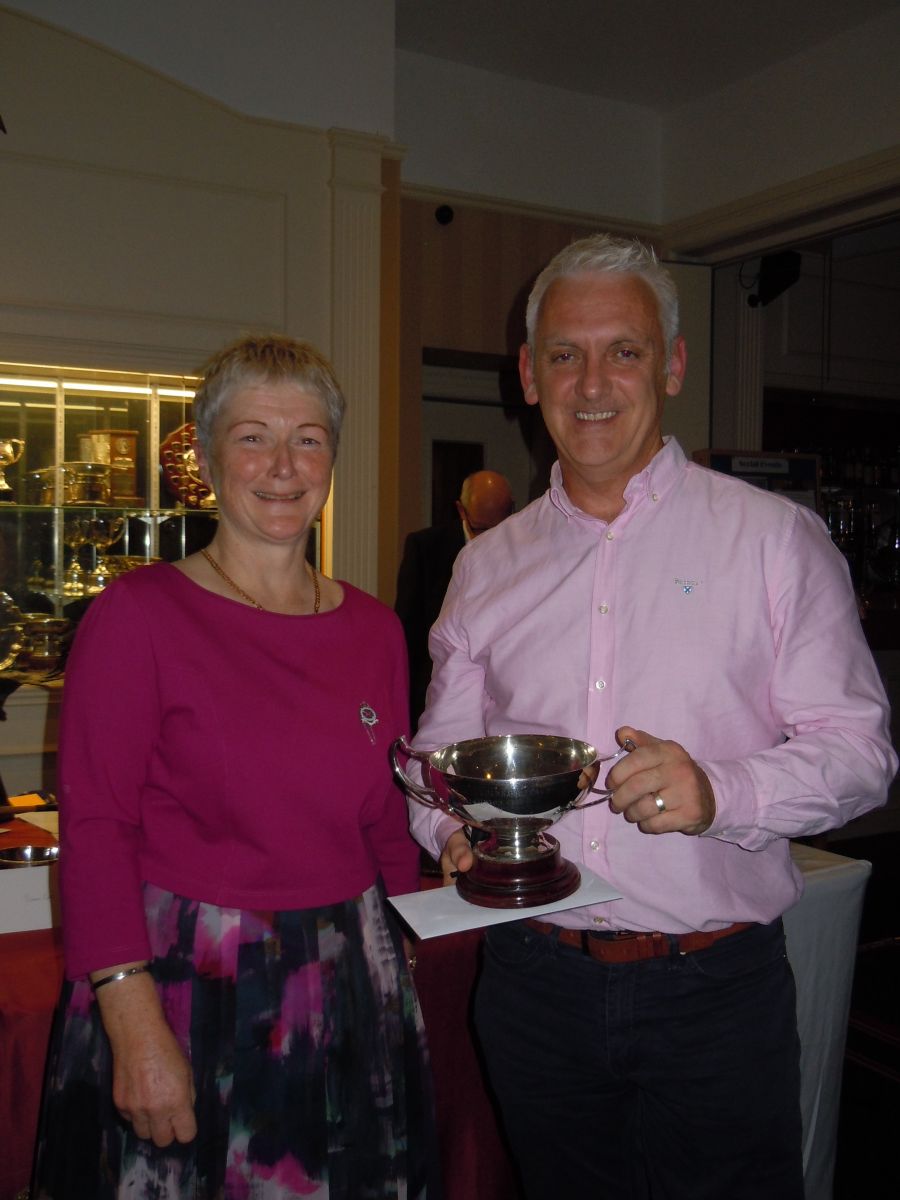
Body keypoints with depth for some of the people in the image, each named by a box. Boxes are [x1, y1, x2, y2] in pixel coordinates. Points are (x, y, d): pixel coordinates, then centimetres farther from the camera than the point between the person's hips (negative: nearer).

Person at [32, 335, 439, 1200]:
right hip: (185, 986, -4)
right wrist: (135, 1025, -17)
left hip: (349, 990, 5)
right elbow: (95, 829, -13)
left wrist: (403, 971, 8)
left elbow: (386, 825, 11)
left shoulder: (373, 629, 5)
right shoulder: (138, 614, -10)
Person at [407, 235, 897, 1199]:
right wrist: (456, 834, -8)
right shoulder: (487, 565, 7)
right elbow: (440, 751, 12)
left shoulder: (775, 538, -3)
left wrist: (721, 791, -23)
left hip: (716, 986, -3)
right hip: (535, 982, 3)